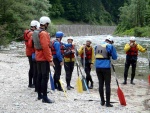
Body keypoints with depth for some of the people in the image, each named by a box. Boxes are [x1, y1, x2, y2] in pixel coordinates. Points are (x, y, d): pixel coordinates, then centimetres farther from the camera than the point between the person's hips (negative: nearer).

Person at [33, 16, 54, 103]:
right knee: (45, 77, -9)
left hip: (38, 58, 10)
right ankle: (45, 97, -9)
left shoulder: (36, 33, 12)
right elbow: (45, 47, -23)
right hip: (44, 58, -10)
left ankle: (40, 95, 23)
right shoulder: (44, 33, -17)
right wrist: (50, 59, -20)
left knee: (40, 76, 15)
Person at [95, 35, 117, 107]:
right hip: (106, 67, -5)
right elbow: (115, 57, 0)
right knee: (107, 84, 1)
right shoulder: (110, 46, -3)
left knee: (101, 84, 13)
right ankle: (108, 103, 2)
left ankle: (102, 101, 20)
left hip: (98, 67, 5)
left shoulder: (97, 46, 12)